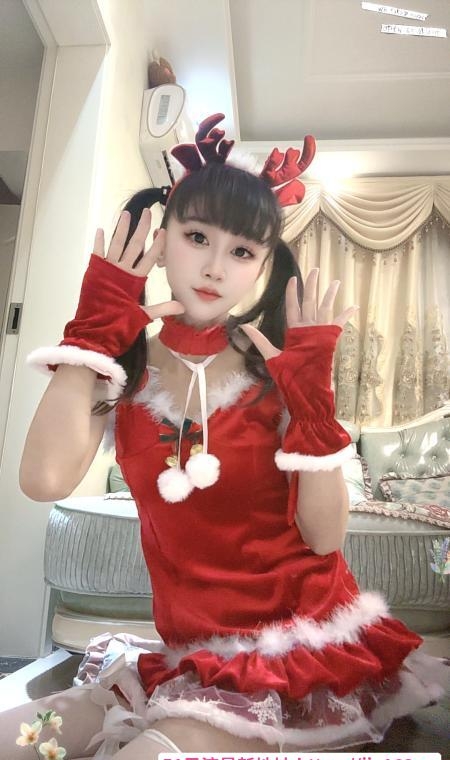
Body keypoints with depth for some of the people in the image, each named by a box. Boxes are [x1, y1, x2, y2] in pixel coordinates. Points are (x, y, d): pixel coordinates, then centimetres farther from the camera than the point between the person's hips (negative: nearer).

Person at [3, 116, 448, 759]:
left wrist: (312, 397, -23)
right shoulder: (121, 367, -4)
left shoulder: (275, 370, -9)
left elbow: (325, 536, -13)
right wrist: (93, 328, -17)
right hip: (185, 652, 3)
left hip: (300, 650, -2)